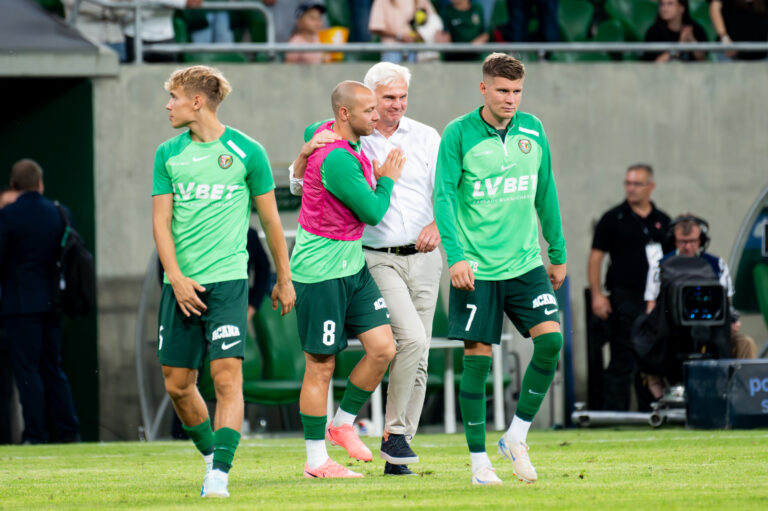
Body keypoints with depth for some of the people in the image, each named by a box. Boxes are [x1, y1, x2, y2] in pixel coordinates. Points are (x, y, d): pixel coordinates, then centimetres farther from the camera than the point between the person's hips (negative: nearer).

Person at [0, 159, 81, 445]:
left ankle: (36, 433, -6)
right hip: (52, 302, 5)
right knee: (53, 369, 12)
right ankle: (68, 430, 9)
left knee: (26, 370, -3)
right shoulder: (58, 213, 6)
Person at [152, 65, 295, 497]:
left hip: (227, 279, -4)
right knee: (177, 384, 5)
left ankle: (220, 472, -16)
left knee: (228, 376, -14)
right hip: (181, 283, 4)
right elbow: (161, 220, 6)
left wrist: (284, 279, 12)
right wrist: (176, 277, -7)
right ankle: (211, 454, 26)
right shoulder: (169, 154, 9)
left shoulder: (246, 151, 1)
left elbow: (270, 219, 8)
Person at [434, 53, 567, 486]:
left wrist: (558, 254, 18)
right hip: (476, 269, -4)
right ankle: (479, 460, 9)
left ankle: (516, 437, 4)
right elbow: (444, 195, -12)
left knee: (551, 340, -12)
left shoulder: (533, 130, 7)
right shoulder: (459, 134, -7)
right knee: (478, 357, -3)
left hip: (525, 263, 4)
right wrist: (456, 255, -23)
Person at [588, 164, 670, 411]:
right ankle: (613, 412, -7)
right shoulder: (613, 219, 2)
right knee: (622, 360, -7)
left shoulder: (662, 221, 13)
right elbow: (596, 257, -1)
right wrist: (597, 295, -10)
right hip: (626, 297, -4)